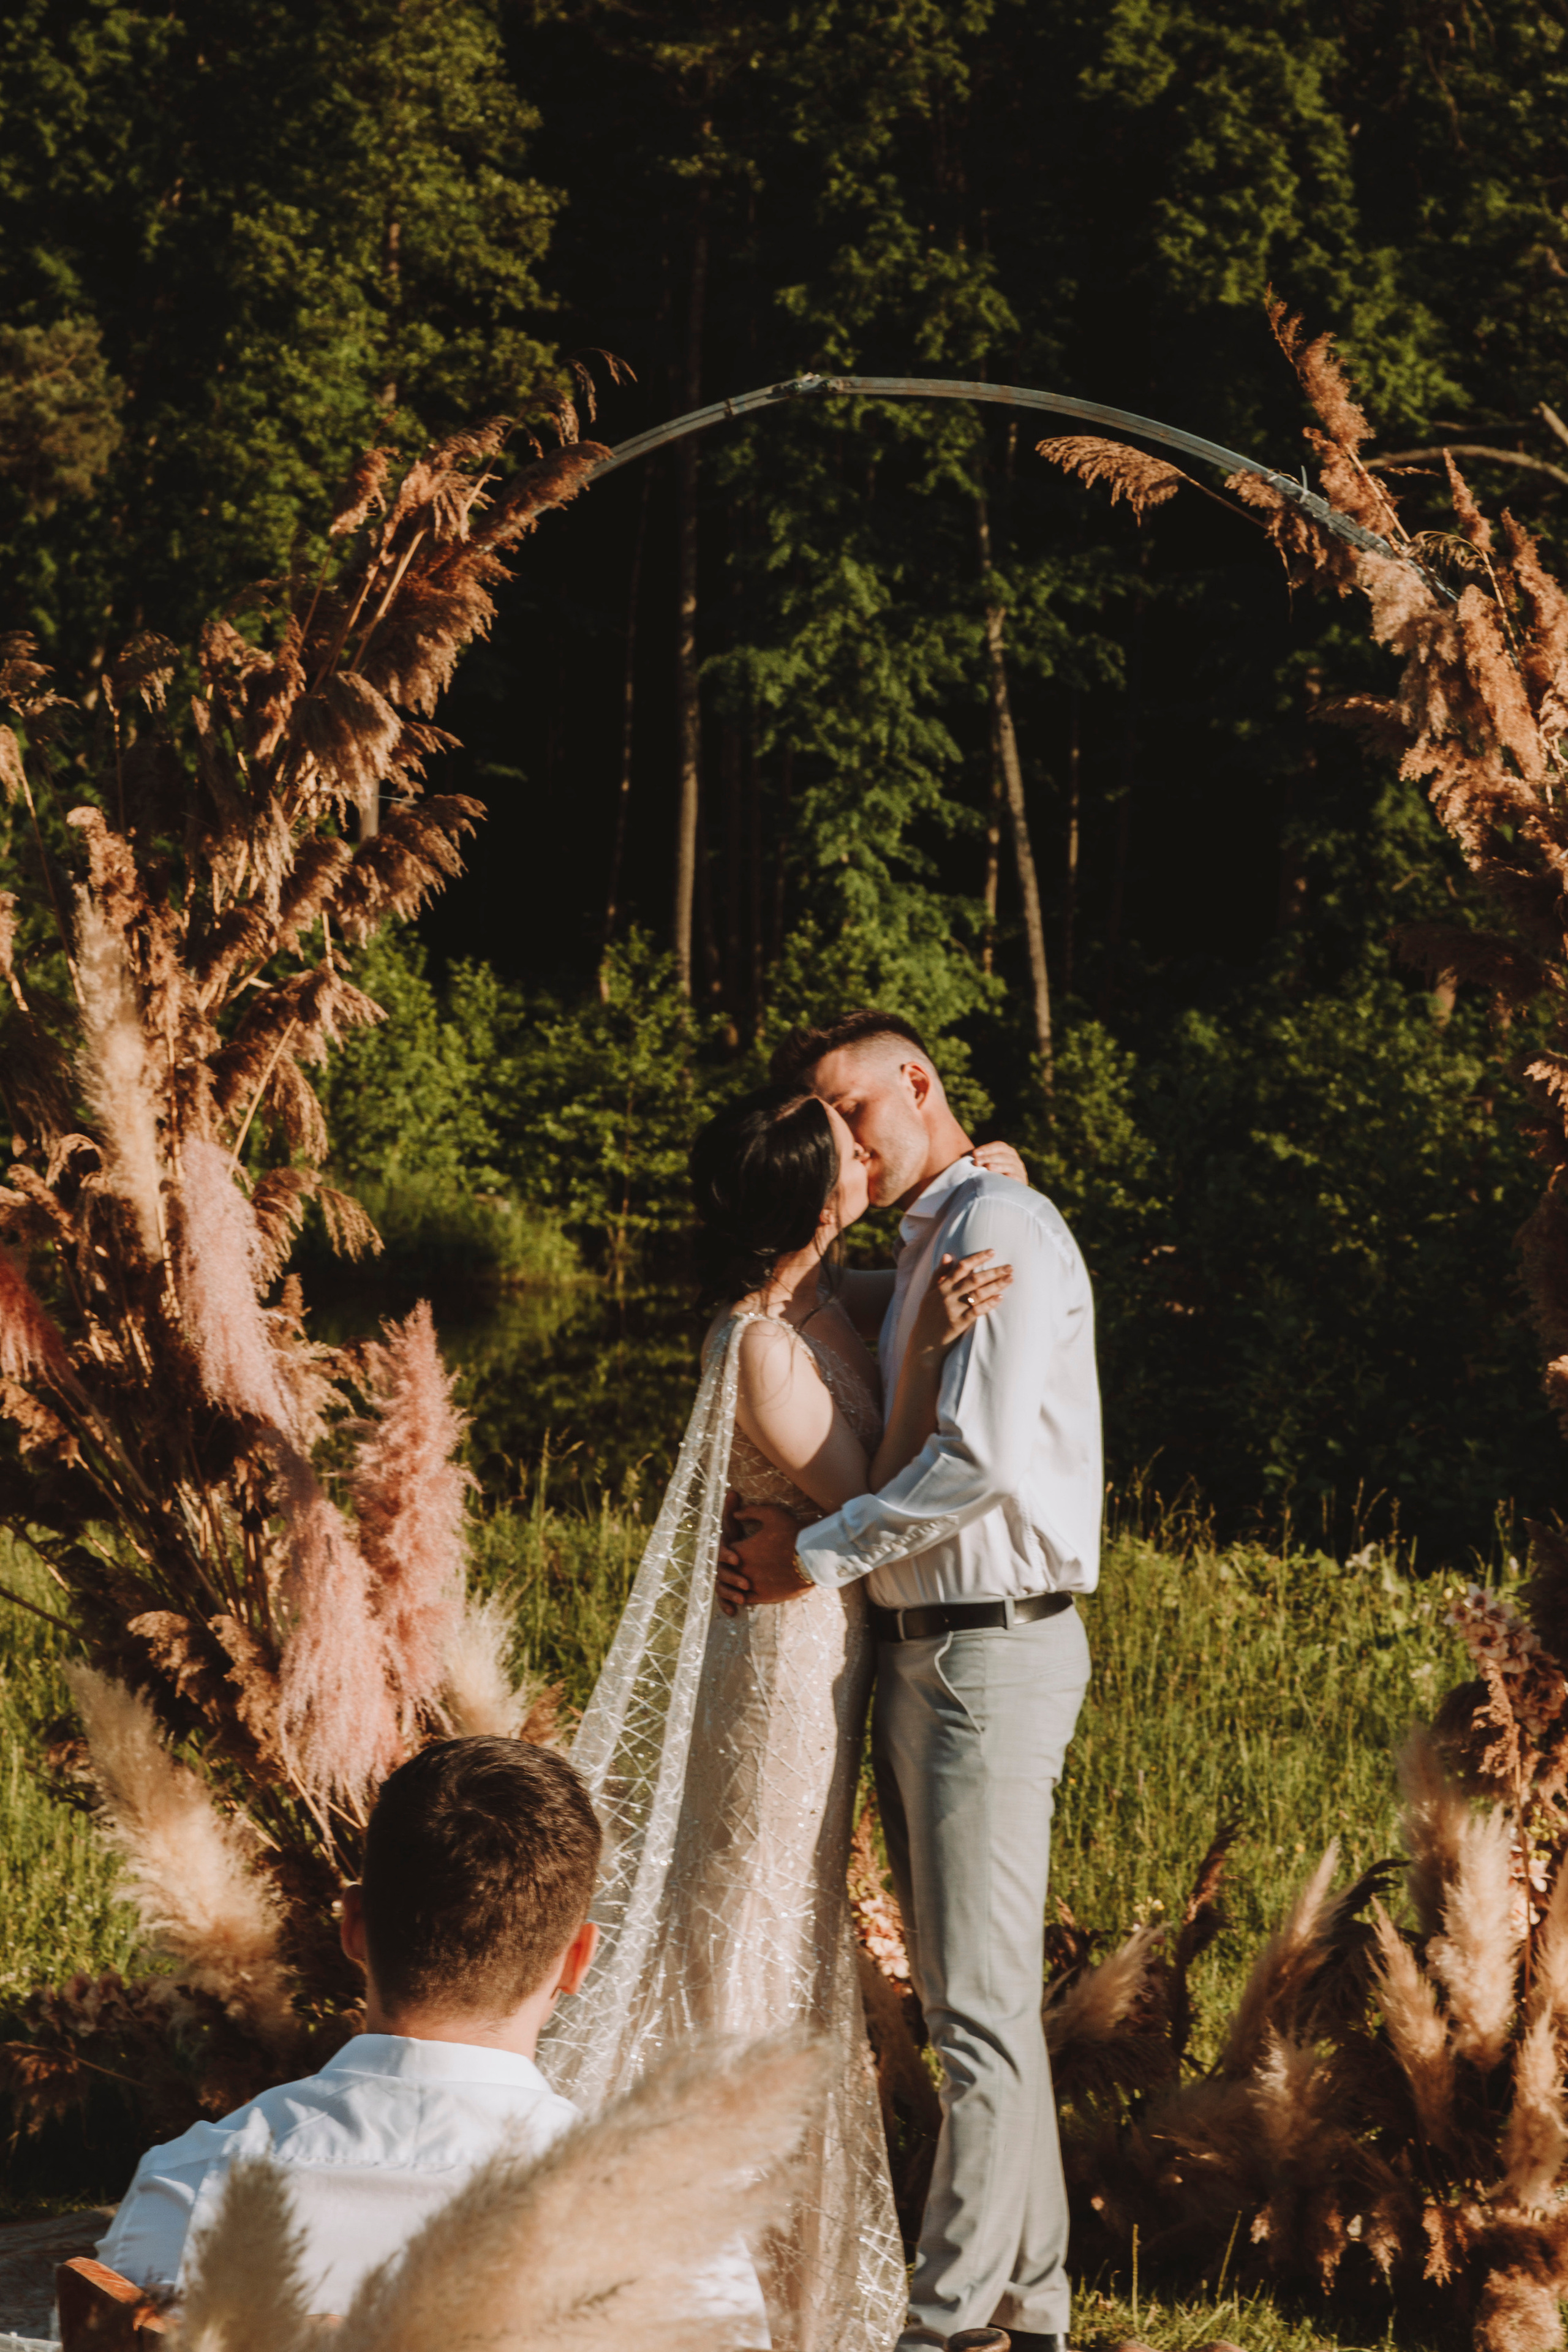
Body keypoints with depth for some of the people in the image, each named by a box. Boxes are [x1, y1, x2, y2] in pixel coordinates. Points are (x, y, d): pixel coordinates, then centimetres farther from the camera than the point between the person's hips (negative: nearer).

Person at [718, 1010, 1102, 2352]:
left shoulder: (1003, 1231, -12)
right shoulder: (922, 1251, 18)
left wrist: (817, 1558, -12)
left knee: (981, 2003, -6)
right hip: (920, 1652, 10)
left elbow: (981, 1459, -21)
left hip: (994, 1654, -10)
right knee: (963, 1995, 13)